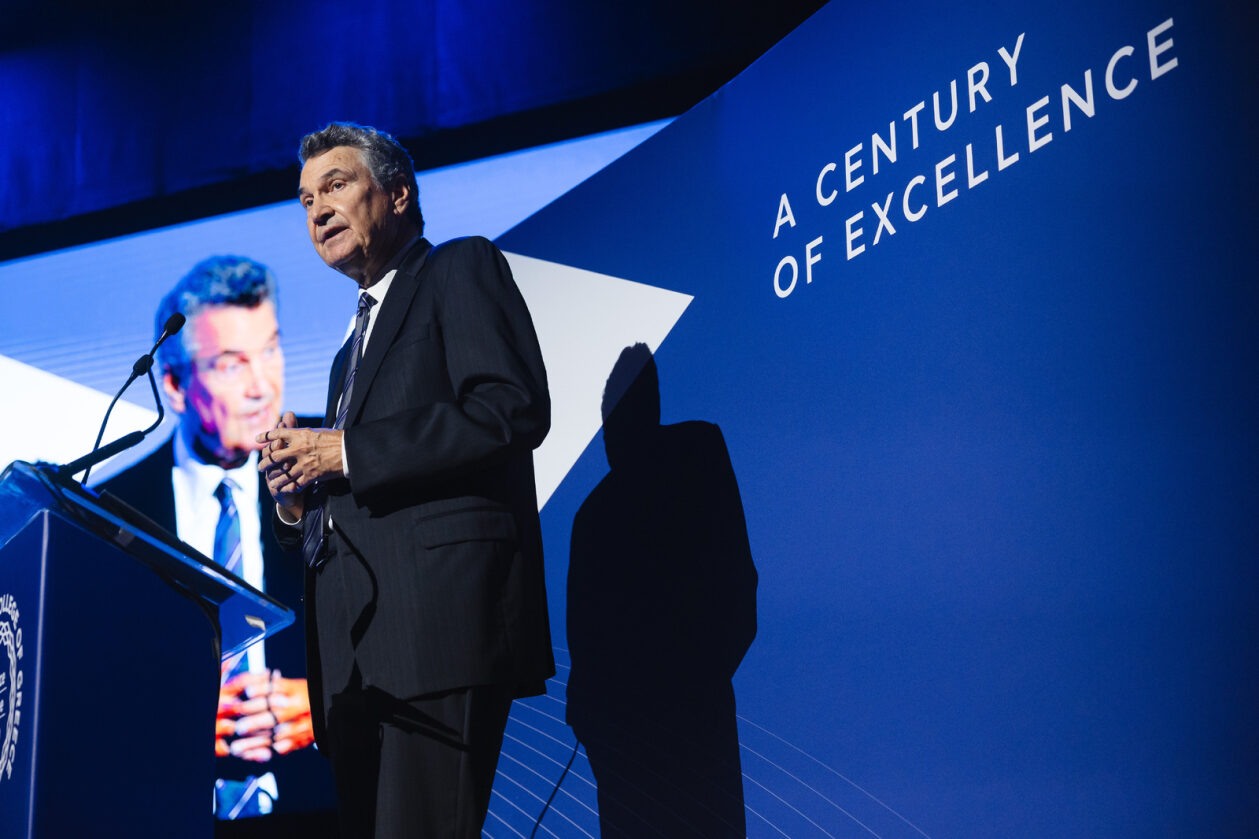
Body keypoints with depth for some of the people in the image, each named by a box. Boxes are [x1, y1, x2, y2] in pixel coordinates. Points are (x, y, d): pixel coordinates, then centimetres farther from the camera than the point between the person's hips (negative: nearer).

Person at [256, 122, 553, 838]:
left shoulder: (463, 269, 5)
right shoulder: (356, 343, 29)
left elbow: (515, 409, -13)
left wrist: (347, 451, -11)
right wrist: (296, 495, 6)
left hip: (438, 617, -8)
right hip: (356, 654, 8)